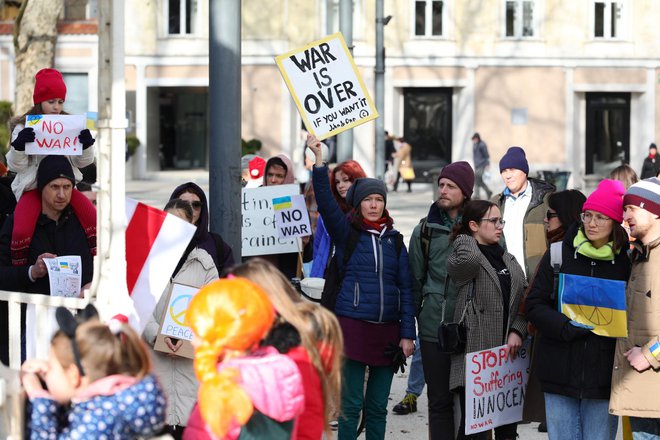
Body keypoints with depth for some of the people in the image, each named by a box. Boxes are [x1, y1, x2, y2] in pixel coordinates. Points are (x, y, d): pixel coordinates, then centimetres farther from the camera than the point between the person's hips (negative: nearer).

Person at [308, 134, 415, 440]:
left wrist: (407, 334, 2)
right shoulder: (346, 232, 3)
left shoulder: (395, 240, 11)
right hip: (353, 325, -3)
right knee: (351, 404, -3)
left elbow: (405, 288, 9)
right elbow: (325, 200, -13)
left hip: (387, 331, 3)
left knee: (377, 406, 9)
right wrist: (318, 158, -23)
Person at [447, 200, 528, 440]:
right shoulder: (460, 260, -3)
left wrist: (517, 331, -5)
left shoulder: (509, 260, 17)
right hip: (475, 354, -6)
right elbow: (470, 258, -27)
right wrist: (464, 237, -5)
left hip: (508, 354, 6)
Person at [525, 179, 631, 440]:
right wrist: (566, 327, -14)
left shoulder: (627, 261, 1)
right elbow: (534, 305, 2)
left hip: (604, 377, -1)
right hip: (560, 373, 1)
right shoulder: (559, 254, 3)